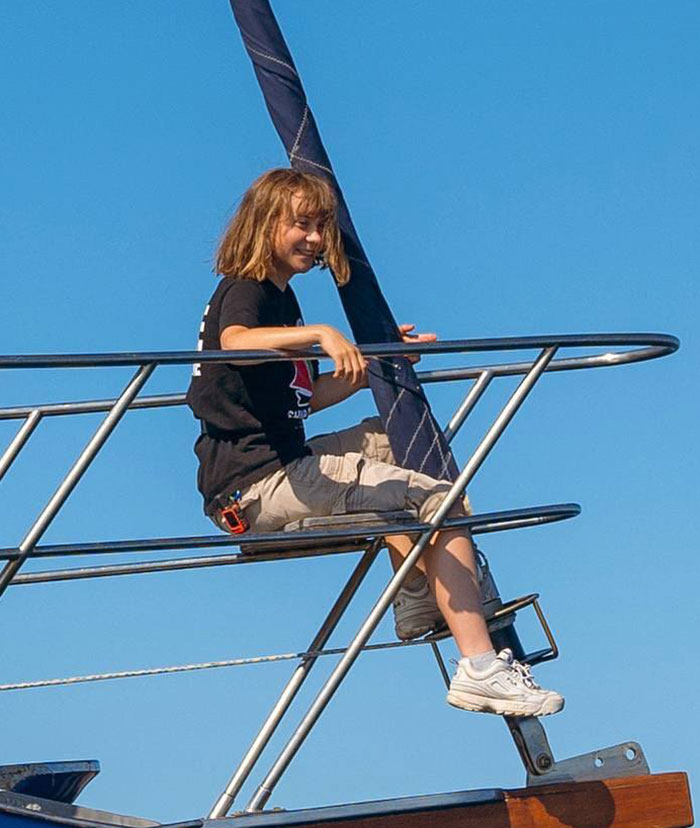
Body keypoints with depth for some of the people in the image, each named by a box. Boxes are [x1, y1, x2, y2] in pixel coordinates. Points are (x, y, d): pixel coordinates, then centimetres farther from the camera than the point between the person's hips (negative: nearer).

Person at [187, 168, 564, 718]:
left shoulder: (278, 297, 22)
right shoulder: (244, 290, -8)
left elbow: (304, 398, 26)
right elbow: (235, 340, -34)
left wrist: (378, 362, 21)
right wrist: (320, 333, -46)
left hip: (277, 470, 10)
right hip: (259, 482, -10)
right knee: (443, 502, -13)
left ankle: (419, 599, 21)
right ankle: (479, 668, -23)